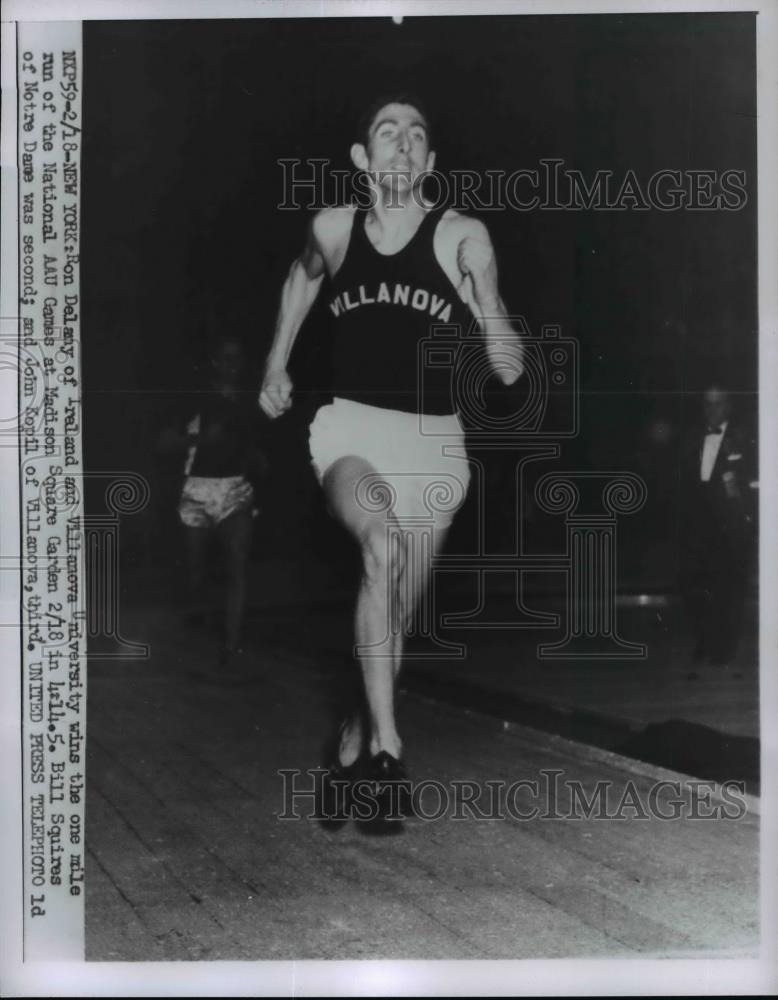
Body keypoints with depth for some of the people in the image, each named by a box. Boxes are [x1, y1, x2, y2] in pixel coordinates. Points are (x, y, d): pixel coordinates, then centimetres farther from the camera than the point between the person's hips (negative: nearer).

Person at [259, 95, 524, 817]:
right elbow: (302, 278, 27)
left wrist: (485, 300, -25)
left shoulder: (462, 236, -4)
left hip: (433, 442, 1)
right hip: (351, 430, -1)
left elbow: (508, 370, -6)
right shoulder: (333, 228, 2)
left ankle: (360, 730, 32)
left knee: (398, 612, 7)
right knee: (382, 543, -31)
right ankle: (385, 745, -27)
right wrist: (275, 368, 27)